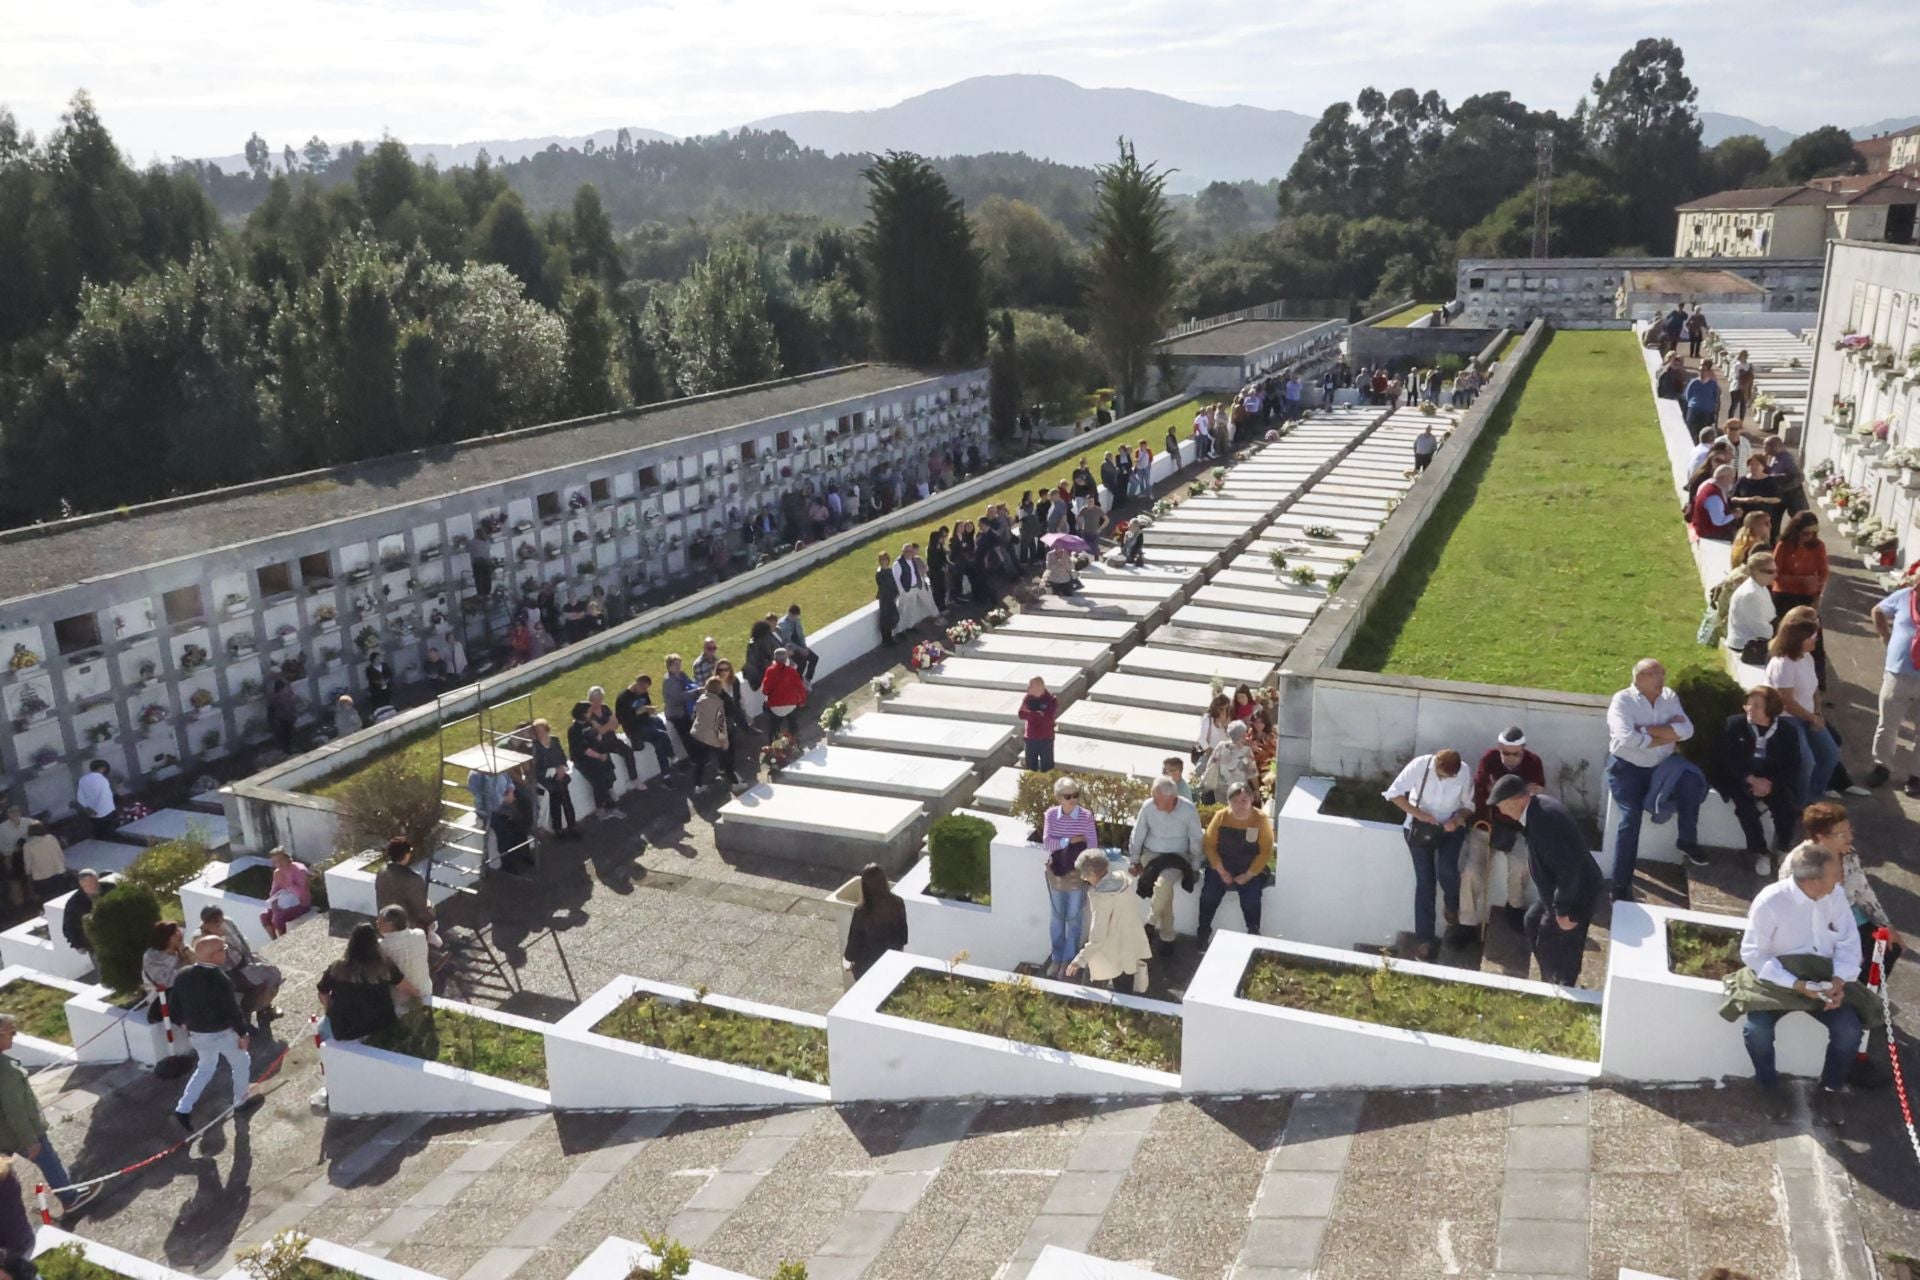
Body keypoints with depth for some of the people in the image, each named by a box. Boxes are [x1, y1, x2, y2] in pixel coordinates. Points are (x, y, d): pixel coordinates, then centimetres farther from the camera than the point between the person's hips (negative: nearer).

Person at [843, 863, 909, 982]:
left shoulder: (861, 911, -28)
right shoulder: (897, 903, -17)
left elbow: (855, 939, -15)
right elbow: (903, 929, -1)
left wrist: (849, 957, 3)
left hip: (868, 963, -3)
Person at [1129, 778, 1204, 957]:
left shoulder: (1189, 810, -17)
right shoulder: (1148, 806, -14)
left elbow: (1196, 840, -4)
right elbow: (1138, 835, 0)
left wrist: (1195, 867, 0)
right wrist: (1135, 861, 5)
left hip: (1177, 857, -1)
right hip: (1151, 854, 1)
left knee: (1163, 883, -31)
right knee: (1164, 887, -27)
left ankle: (1151, 924, -11)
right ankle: (1166, 936, -13)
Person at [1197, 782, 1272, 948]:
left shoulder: (1261, 819, -9)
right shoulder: (1220, 816, -3)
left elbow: (1266, 852, -8)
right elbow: (1209, 845, -2)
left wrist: (1249, 875, -15)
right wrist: (1221, 871, -12)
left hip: (1252, 869, -2)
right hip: (1222, 866, 2)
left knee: (1251, 897, -26)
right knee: (1209, 892, -21)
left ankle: (1253, 935, -6)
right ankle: (1203, 931, -1)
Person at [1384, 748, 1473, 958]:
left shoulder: (1464, 773, -15)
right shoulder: (1420, 765, -20)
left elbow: (1468, 805, 0)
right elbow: (1393, 793, -15)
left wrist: (1458, 819, -20)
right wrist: (1418, 813, -24)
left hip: (1451, 828, 1)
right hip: (1420, 827, -1)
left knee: (1447, 869, -22)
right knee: (1425, 880, -8)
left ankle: (1453, 909, 12)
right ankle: (1424, 937, 1)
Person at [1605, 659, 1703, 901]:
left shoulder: (1670, 697, 4)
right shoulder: (1622, 700, -11)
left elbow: (1686, 730, -11)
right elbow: (1628, 739, -26)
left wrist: (1647, 729, -19)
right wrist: (1668, 736, -13)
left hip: (1660, 766, 4)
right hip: (1627, 767, -4)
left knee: (1693, 783, -23)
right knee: (1631, 818, -21)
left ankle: (1688, 839, 3)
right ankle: (1621, 886, -15)